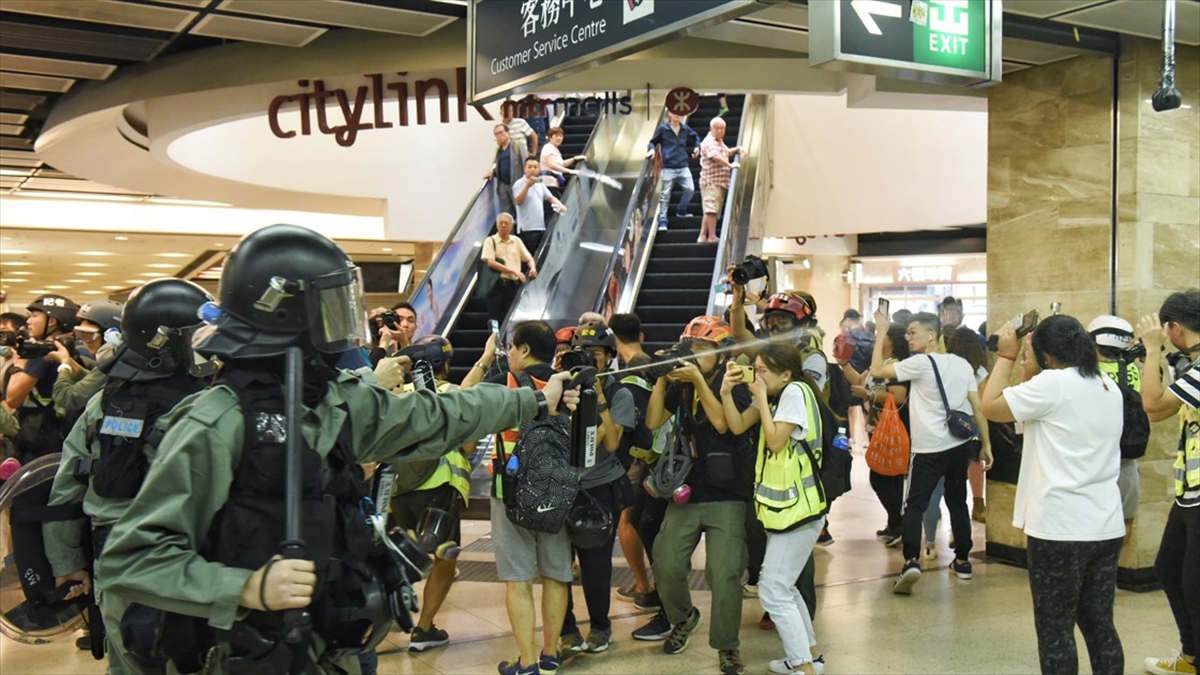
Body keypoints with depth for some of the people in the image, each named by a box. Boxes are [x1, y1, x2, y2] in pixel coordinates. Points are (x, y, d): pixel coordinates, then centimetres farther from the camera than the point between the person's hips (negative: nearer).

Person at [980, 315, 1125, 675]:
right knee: (1099, 623, 14)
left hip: (1059, 527, -7)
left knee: (1054, 629, 3)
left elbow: (991, 406, -6)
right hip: (1106, 525, 8)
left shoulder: (1052, 383, -13)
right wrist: (1029, 373, 14)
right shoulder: (1108, 386, 11)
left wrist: (1006, 356, 2)